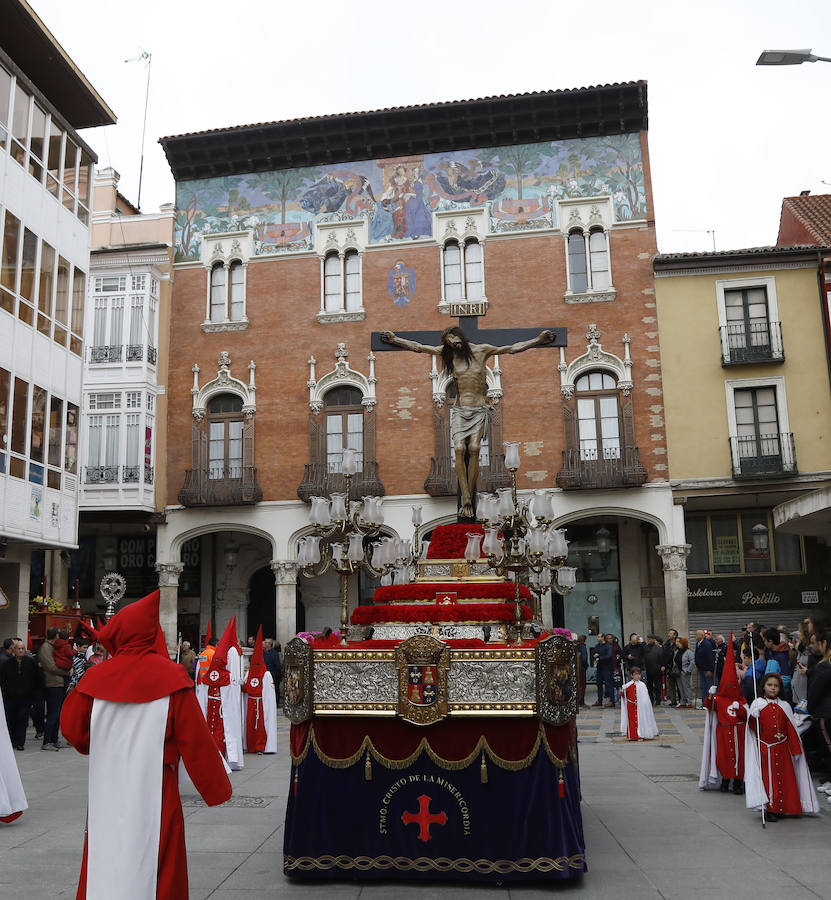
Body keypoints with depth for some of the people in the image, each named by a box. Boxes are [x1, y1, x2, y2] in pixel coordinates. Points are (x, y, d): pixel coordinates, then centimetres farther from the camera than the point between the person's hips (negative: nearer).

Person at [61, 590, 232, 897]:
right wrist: (218, 789, -1)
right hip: (154, 788, -3)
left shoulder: (96, 676, -2)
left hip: (105, 791, 3)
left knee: (103, 861, 13)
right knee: (151, 864, 7)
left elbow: (71, 727, 4)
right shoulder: (170, 676, -10)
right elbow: (195, 739, -9)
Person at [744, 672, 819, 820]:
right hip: (764, 749, -2)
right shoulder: (757, 703, -1)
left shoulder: (784, 706, 5)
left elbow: (791, 729, 9)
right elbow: (752, 727, -6)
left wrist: (796, 749, 7)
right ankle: (768, 809, 4)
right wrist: (753, 718, -27)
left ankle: (781, 808, 17)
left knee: (784, 777, 4)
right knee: (767, 777, -3)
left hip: (782, 749, 3)